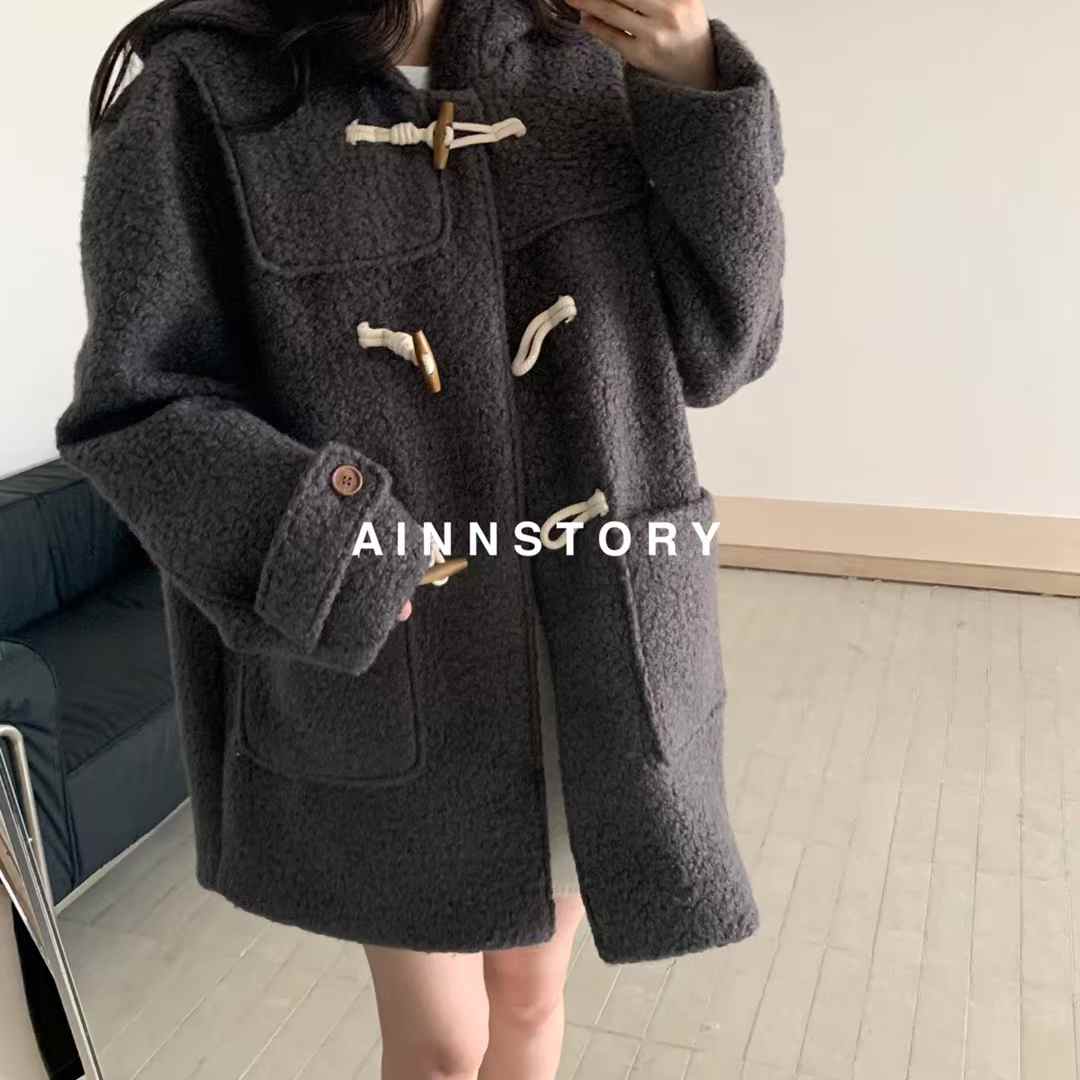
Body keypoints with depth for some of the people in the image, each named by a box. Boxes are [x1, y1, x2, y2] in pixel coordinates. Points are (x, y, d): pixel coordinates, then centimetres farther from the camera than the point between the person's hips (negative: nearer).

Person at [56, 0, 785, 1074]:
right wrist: (342, 566, -21)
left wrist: (696, 92, -12)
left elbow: (716, 347, 0)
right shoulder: (203, 91, -7)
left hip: (589, 654, 4)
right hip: (384, 672, -3)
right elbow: (137, 409, -8)